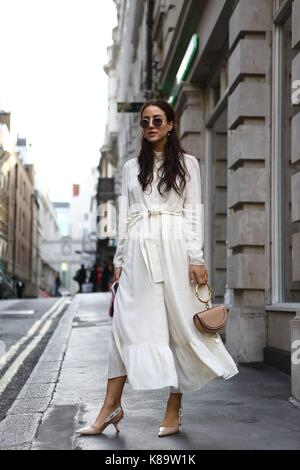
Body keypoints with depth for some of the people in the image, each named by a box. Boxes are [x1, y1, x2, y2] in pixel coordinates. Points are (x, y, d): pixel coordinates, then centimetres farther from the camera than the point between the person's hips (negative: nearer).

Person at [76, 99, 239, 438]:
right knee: (126, 324, -3)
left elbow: (193, 213, 2)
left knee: (179, 324, -1)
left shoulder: (186, 163, 9)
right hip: (138, 251, 2)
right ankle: (111, 407, 1)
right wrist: (119, 260, 7)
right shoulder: (131, 167, 16)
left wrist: (196, 259, -7)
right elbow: (124, 216, 13)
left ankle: (174, 410, 7)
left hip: (174, 248, -2)